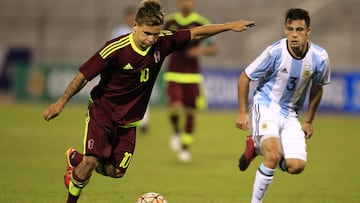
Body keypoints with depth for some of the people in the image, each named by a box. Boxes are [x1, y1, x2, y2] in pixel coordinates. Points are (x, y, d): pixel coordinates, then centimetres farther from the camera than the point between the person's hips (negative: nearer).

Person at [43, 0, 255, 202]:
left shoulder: (163, 42, -11)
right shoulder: (116, 49, -24)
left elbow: (196, 33, 1)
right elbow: (84, 75, -17)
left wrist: (230, 26, -1)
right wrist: (61, 102, -16)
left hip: (128, 119, 5)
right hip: (102, 111, -5)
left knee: (115, 171, 2)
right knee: (92, 161, -19)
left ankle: (76, 159, 31)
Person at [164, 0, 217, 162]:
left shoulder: (201, 23, -3)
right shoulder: (170, 22, 4)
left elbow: (213, 49, -2)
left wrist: (202, 49, -21)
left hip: (192, 75, 0)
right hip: (174, 74, 0)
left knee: (190, 112, 5)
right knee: (175, 109, -19)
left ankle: (186, 147, 24)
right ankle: (176, 131, 13)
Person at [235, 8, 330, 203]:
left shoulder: (320, 57, -11)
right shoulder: (275, 52, -20)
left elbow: (317, 88, 10)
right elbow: (244, 77, -6)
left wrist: (309, 121, 15)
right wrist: (242, 112, -4)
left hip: (290, 115, 4)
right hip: (265, 106, -4)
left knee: (296, 166, -10)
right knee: (274, 155, -27)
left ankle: (256, 146, 18)